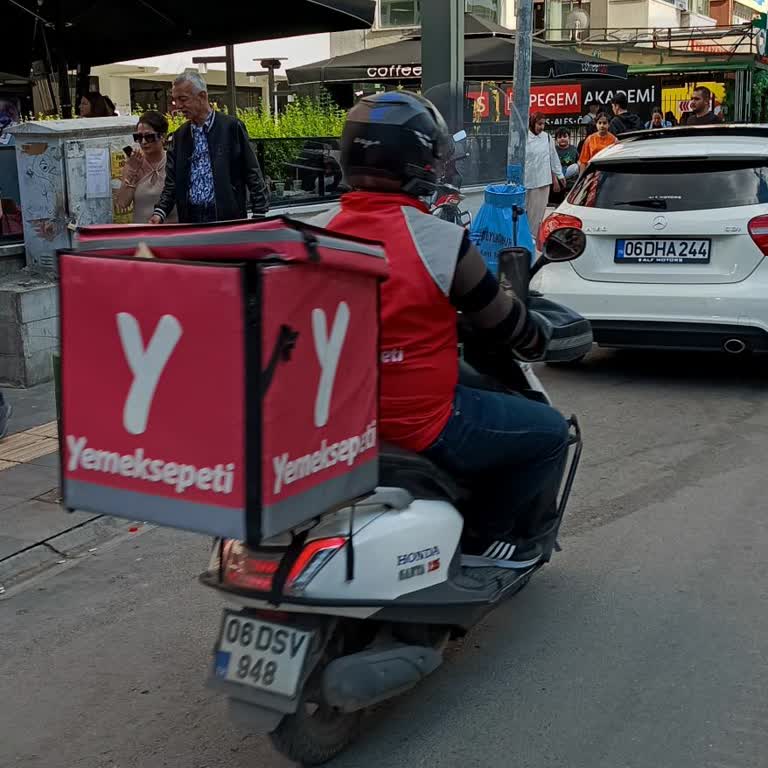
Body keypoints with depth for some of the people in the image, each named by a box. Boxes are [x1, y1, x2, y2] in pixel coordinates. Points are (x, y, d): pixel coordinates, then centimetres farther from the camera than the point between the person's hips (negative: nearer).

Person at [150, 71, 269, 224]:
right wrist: (160, 212, -5)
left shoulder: (231, 127, -3)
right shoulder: (180, 136, 11)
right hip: (191, 220, 4)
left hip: (228, 218, -4)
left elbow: (253, 175, -3)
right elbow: (172, 182, 11)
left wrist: (260, 214, -8)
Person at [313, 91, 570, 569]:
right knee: (551, 432, 13)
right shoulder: (441, 240, -17)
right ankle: (489, 538, 19)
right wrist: (537, 343, 19)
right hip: (421, 427, -7)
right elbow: (502, 322, -4)